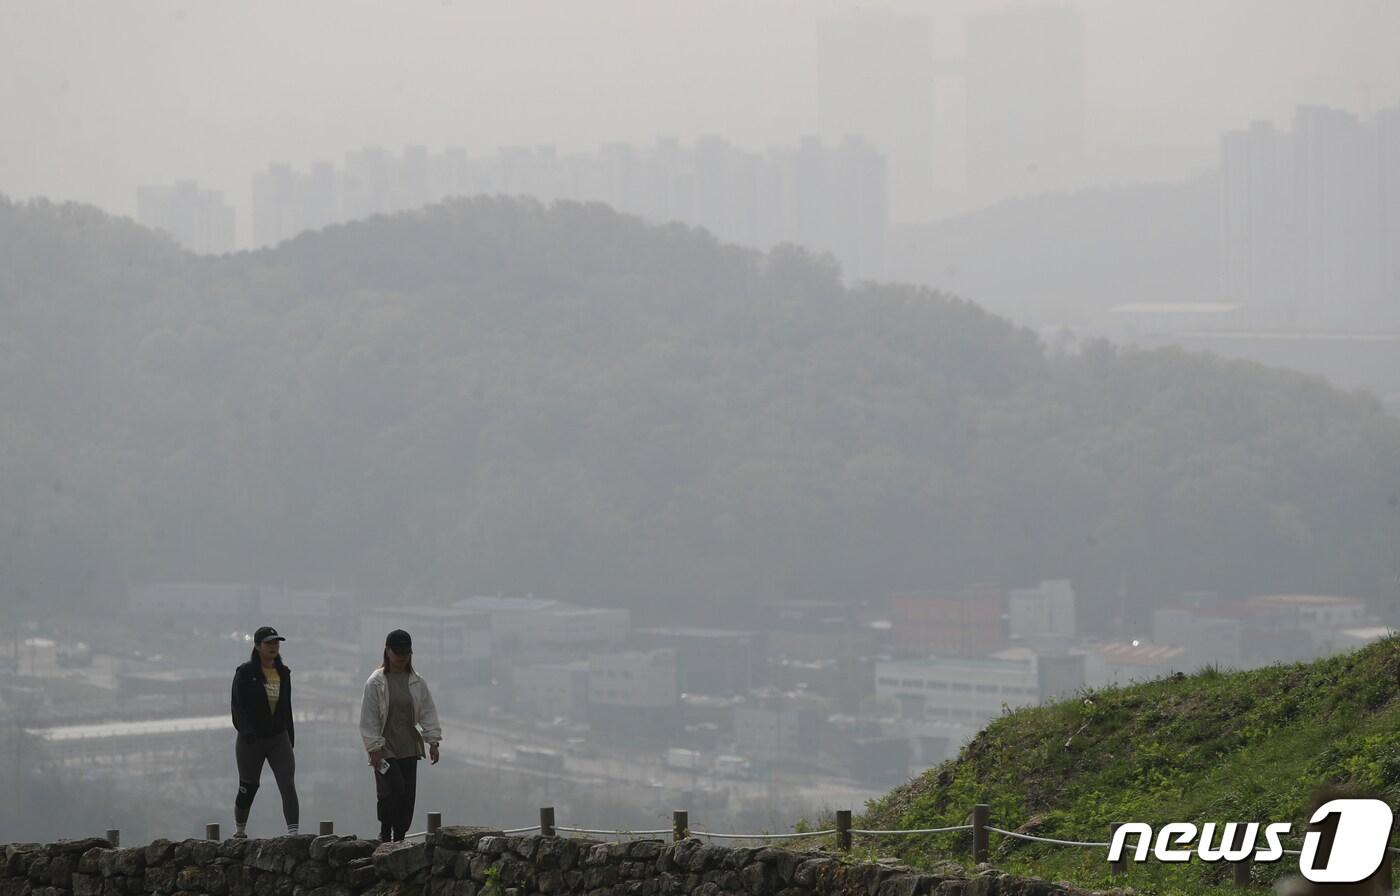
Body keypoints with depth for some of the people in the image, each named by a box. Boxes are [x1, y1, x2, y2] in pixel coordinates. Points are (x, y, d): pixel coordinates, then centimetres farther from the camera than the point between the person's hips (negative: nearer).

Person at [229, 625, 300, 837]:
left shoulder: (283, 673, 9)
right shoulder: (245, 673, -6)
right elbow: (238, 706, -12)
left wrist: (290, 738, 15)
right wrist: (246, 731, -26)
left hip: (279, 738, 3)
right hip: (251, 740, -3)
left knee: (288, 785, -12)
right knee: (248, 788, 9)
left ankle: (293, 832, -20)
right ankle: (240, 831, 29)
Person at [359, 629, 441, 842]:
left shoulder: (417, 683, 7)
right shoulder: (376, 682, -5)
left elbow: (428, 712, 9)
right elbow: (369, 718, -6)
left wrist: (433, 741, 0)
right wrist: (374, 748, -11)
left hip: (409, 749, 4)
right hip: (385, 749, -4)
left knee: (408, 795, 3)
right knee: (393, 790, -16)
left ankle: (399, 838, 11)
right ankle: (385, 836, -3)